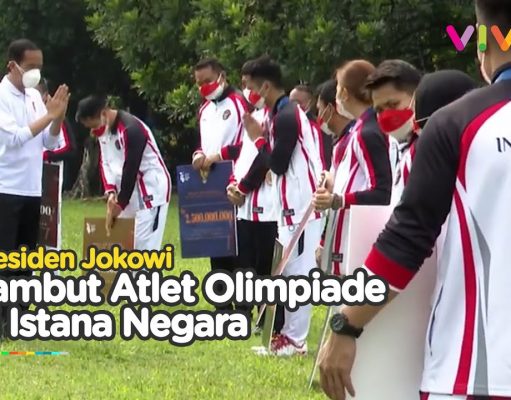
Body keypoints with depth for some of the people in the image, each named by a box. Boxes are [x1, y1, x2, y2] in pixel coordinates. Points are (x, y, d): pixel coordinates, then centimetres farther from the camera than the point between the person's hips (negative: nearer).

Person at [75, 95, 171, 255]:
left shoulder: (131, 129, -25)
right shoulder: (103, 130, 4)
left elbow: (130, 170, -22)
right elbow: (105, 162, 7)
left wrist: (120, 204, -15)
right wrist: (110, 191, -11)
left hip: (152, 190, -9)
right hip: (129, 192, 9)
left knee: (144, 246, -13)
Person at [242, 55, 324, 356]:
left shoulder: (285, 116, -16)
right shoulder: (288, 112, 16)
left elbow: (277, 164, -16)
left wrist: (258, 138, -4)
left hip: (301, 205, -10)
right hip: (294, 203, 10)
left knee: (298, 271, -7)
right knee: (293, 271, 13)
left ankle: (295, 340, -5)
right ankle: (291, 333, 19)